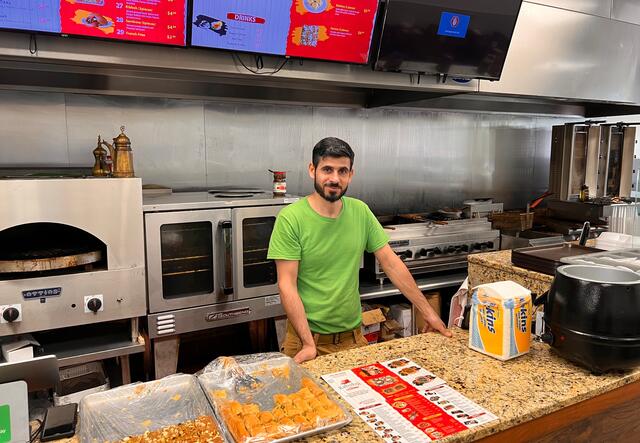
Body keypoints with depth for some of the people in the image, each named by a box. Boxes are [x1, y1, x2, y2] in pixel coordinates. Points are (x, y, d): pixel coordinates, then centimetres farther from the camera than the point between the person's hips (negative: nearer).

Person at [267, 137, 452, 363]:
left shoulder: (360, 211, -2)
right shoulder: (290, 218, -15)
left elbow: (392, 263, 2)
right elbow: (287, 286, -16)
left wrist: (428, 313, 1)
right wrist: (309, 344, -22)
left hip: (353, 334, 4)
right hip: (306, 337, -4)